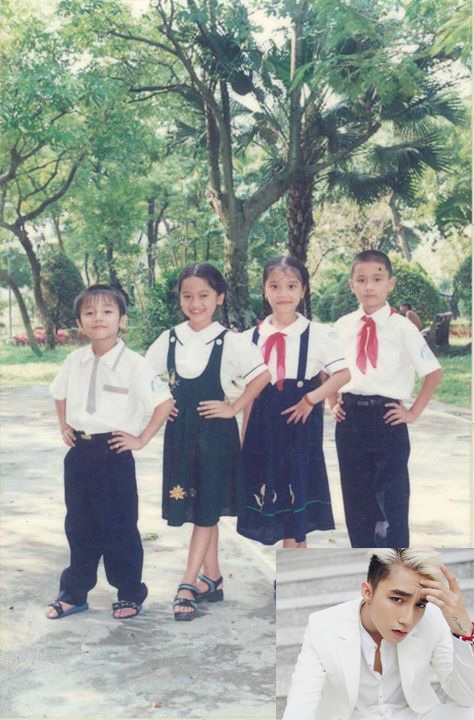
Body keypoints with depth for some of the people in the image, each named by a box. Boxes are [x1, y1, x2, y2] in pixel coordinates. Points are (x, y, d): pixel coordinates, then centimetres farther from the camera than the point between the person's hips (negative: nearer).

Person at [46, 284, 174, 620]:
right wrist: (65, 427, 13)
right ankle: (74, 593, 30)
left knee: (119, 528, 4)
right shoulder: (75, 361, 4)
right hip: (79, 452, 5)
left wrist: (141, 439, -10)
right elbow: (60, 394, 23)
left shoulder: (133, 364, -13)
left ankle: (130, 593, 23)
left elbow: (164, 402, -12)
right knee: (79, 526, 15)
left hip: (114, 453, -5)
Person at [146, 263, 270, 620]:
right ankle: (213, 580, 23)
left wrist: (233, 407, -11)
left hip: (216, 431, -4)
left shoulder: (230, 341, -9)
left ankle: (188, 585, 2)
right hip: (180, 431, 4)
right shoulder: (169, 339, 3)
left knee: (207, 509, -2)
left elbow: (262, 375, -10)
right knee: (194, 508, 11)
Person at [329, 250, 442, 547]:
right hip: (350, 419, 4)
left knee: (392, 498, 3)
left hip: (387, 418, -4)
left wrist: (414, 412, -5)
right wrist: (333, 402, 9)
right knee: (356, 496, 12)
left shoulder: (402, 327, -7)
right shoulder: (343, 325, 4)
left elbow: (434, 372, -4)